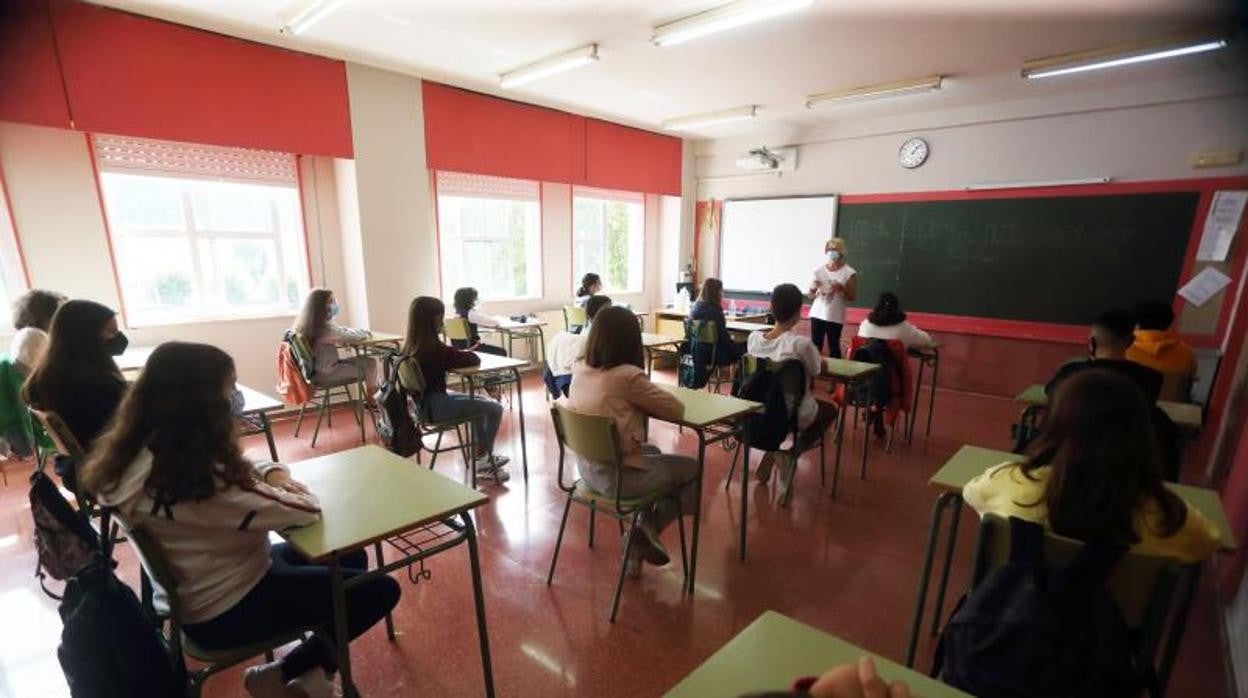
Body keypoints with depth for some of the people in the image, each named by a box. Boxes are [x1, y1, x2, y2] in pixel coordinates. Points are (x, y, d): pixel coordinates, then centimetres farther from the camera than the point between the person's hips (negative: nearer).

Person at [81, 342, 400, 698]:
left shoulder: (140, 452, -7)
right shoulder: (195, 477, -36)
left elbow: (240, 469, 8)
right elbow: (305, 510, -28)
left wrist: (273, 474, -13)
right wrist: (284, 491, -6)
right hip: (226, 610, -9)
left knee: (350, 558, 18)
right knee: (380, 591, -1)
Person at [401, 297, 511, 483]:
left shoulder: (410, 347, 2)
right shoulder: (434, 348, -24)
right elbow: (473, 359, -16)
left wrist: (459, 354, -2)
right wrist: (466, 354, 3)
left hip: (424, 403, 9)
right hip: (437, 406, -9)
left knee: (481, 403, 25)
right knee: (495, 409, 2)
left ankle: (484, 455, 33)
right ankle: (481, 459, 19)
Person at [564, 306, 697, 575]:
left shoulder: (579, 369, -3)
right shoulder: (629, 377, -24)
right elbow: (677, 409, -12)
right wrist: (645, 399, 3)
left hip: (588, 468, 7)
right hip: (618, 476, -7)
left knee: (653, 452, 33)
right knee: (693, 468, 14)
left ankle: (639, 541, 32)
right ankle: (650, 526, 18)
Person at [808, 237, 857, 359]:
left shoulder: (849, 273, -4)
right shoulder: (819, 269, 5)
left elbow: (853, 297, -3)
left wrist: (842, 289, -20)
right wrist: (813, 288, -12)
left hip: (835, 316, -3)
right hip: (817, 313, 3)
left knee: (833, 346, 1)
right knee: (815, 345, 2)